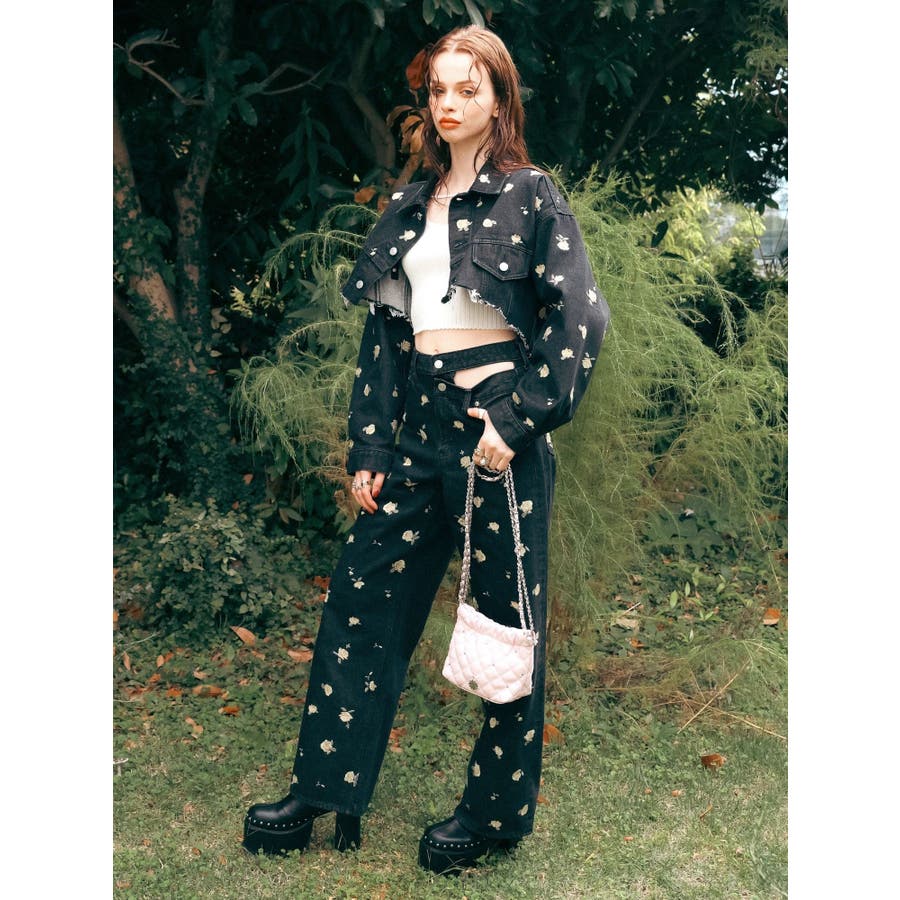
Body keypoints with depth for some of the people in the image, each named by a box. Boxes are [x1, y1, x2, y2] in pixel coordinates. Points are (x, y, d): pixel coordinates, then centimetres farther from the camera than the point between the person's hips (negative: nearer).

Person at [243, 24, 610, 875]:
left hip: (498, 426, -6)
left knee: (504, 616, 5)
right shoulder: (408, 206, 15)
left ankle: (496, 811, 20)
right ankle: (323, 791, 19)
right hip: (420, 427, 6)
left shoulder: (530, 195, -1)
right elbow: (383, 328, 14)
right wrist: (368, 447, 8)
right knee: (361, 598, 6)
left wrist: (518, 421, -15)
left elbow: (580, 318, -8)